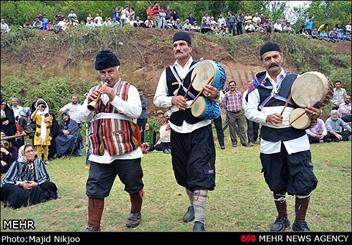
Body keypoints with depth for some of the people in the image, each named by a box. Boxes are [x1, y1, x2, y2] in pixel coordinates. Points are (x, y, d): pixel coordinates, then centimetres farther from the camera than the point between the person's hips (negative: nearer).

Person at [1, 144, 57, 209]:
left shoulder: (39, 162, 5)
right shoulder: (17, 164, 0)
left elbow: (46, 177, 1)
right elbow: (6, 180, -5)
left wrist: (37, 183, -20)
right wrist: (20, 183, -22)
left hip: (35, 187, 1)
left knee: (50, 185, -29)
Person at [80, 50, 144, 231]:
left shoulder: (129, 89, 0)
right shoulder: (94, 91, 12)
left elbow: (136, 112, -16)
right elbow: (83, 118, 8)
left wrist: (114, 97, -22)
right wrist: (89, 103, -12)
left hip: (126, 150, -3)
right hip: (100, 152, 3)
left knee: (134, 185, 13)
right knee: (94, 190, 3)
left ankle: (135, 213, 38)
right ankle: (93, 226, 15)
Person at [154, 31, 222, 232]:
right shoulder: (167, 72, 8)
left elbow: (219, 96, -4)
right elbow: (157, 99, 6)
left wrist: (216, 95, -29)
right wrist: (172, 99, -14)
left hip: (200, 129, -4)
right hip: (178, 130, 5)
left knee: (199, 171, -8)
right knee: (183, 171, 16)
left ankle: (199, 221, 0)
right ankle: (193, 204, 42)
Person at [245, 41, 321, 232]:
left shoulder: (296, 79, 3)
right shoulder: (257, 84, 4)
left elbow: (309, 105, 3)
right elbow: (250, 111, 3)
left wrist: (314, 114, -20)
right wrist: (266, 118, -15)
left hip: (296, 141, -1)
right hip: (270, 142, 1)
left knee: (304, 184, -2)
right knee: (276, 185, 13)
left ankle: (300, 222, 22)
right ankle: (282, 218, 36)